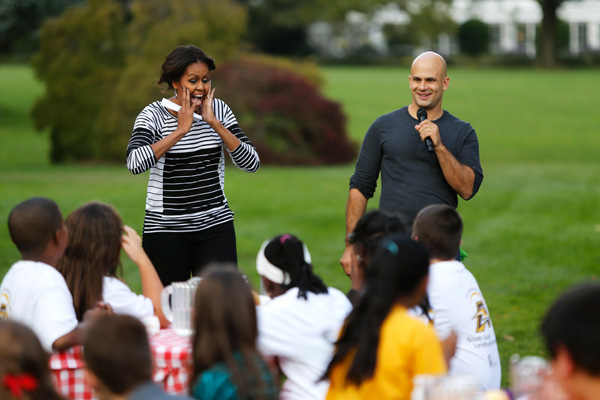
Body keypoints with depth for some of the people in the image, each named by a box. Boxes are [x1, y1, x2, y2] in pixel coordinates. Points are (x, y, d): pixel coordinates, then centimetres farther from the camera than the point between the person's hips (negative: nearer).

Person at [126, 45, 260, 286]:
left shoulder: (219, 110, 4)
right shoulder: (154, 115, -6)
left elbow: (251, 163, -5)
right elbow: (135, 163, -24)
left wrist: (214, 123, -14)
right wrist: (180, 130, -22)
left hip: (216, 224, 2)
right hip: (166, 229, -2)